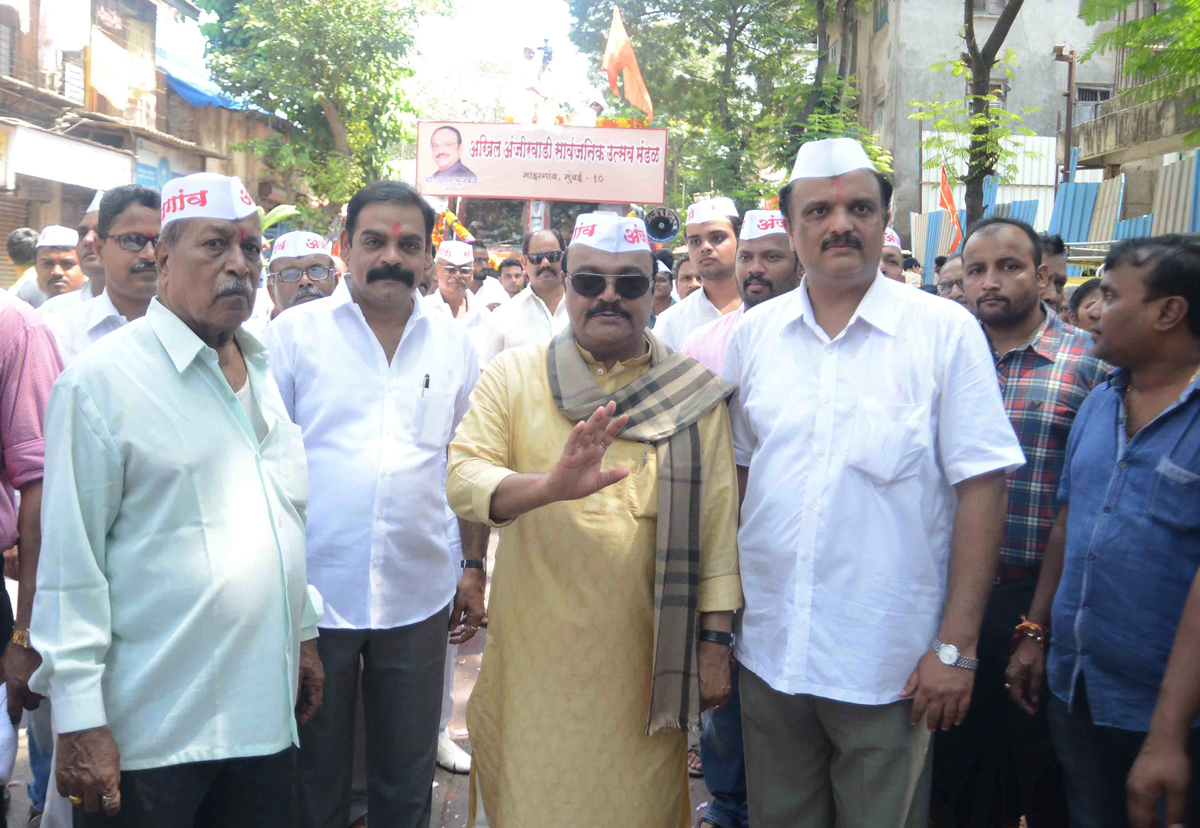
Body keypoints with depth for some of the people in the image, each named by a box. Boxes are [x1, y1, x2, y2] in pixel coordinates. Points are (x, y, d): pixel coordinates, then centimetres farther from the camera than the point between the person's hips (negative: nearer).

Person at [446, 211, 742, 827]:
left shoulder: (695, 393, 2)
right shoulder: (514, 375, 2)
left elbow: (718, 521, 2)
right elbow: (462, 477, -9)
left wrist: (715, 640, 1)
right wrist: (546, 487, -28)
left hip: (645, 661, 0)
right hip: (535, 660, 0)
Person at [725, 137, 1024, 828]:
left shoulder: (946, 331, -7)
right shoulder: (755, 333, 4)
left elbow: (980, 487, -8)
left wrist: (956, 645, -11)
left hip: (890, 665, -3)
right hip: (768, 650, 3)